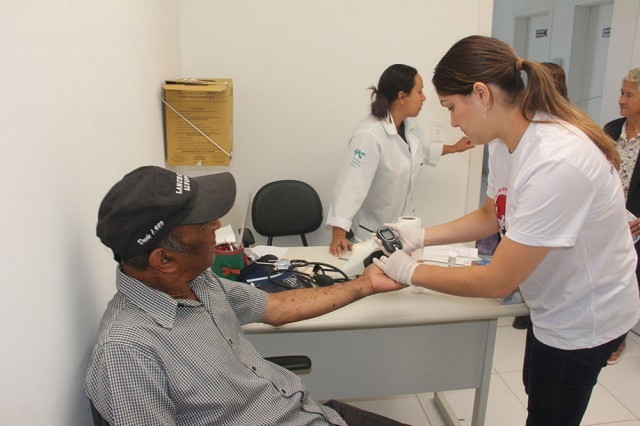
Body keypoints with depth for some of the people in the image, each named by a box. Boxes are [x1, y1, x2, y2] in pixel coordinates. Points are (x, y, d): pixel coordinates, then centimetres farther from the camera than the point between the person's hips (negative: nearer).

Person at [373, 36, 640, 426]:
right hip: (554, 303, 8)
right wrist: (421, 237, -3)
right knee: (536, 393, 27)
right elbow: (490, 216, 8)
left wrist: (410, 271, -19)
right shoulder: (506, 141, -9)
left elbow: (498, 282, -30)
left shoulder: (557, 163, -36)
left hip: (584, 319, -8)